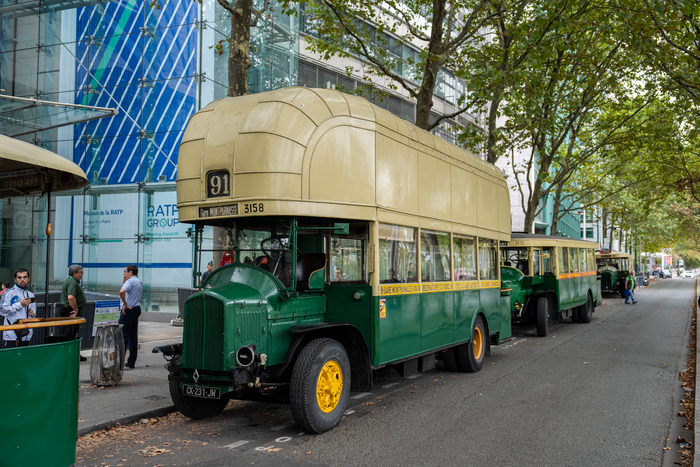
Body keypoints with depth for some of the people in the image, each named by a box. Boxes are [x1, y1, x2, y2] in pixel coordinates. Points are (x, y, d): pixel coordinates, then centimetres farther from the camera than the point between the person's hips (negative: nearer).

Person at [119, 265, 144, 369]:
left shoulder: (130, 281, -11)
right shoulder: (139, 282, 18)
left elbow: (122, 292, -29)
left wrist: (125, 304, -19)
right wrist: (124, 283, 15)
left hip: (128, 310, -9)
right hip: (137, 308, 9)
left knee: (123, 335, -7)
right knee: (133, 336, 10)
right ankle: (131, 362, 13)